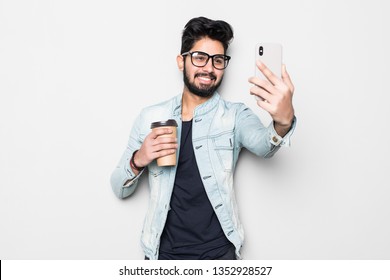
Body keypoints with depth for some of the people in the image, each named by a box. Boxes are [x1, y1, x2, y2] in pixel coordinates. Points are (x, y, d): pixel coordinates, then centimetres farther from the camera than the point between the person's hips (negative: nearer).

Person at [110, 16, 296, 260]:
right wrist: (138, 161, -17)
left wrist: (283, 122, -48)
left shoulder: (235, 116, -5)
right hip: (163, 253, 1)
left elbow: (263, 146, -27)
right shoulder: (150, 117, 0)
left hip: (219, 252, -1)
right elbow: (120, 190, 4)